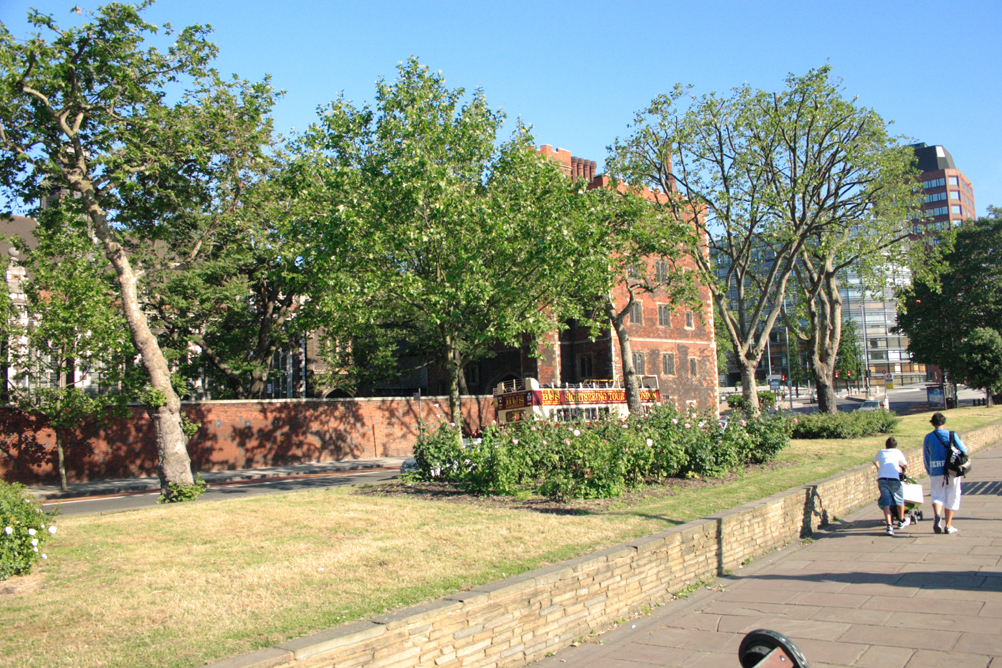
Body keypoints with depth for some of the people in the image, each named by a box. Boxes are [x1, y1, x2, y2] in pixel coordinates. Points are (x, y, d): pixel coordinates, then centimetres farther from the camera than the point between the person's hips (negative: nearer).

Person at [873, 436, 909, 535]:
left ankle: (889, 526, -14)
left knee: (886, 503, -1)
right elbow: (906, 465, 32)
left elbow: (874, 461, 43)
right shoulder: (898, 452, 18)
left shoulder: (881, 452, 23)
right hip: (894, 479, -1)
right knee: (899, 500, 21)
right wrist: (902, 468, 55)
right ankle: (901, 521, 37)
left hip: (881, 479, 1)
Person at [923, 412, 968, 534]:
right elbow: (963, 450, -5)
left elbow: (925, 457, 7)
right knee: (951, 498, 11)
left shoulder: (928, 437, 2)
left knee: (937, 496, 9)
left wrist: (930, 472, 19)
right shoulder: (952, 435, -5)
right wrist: (966, 447, 19)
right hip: (952, 471, -1)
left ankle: (937, 515, -22)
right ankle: (948, 526, 13)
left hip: (935, 472, 1)